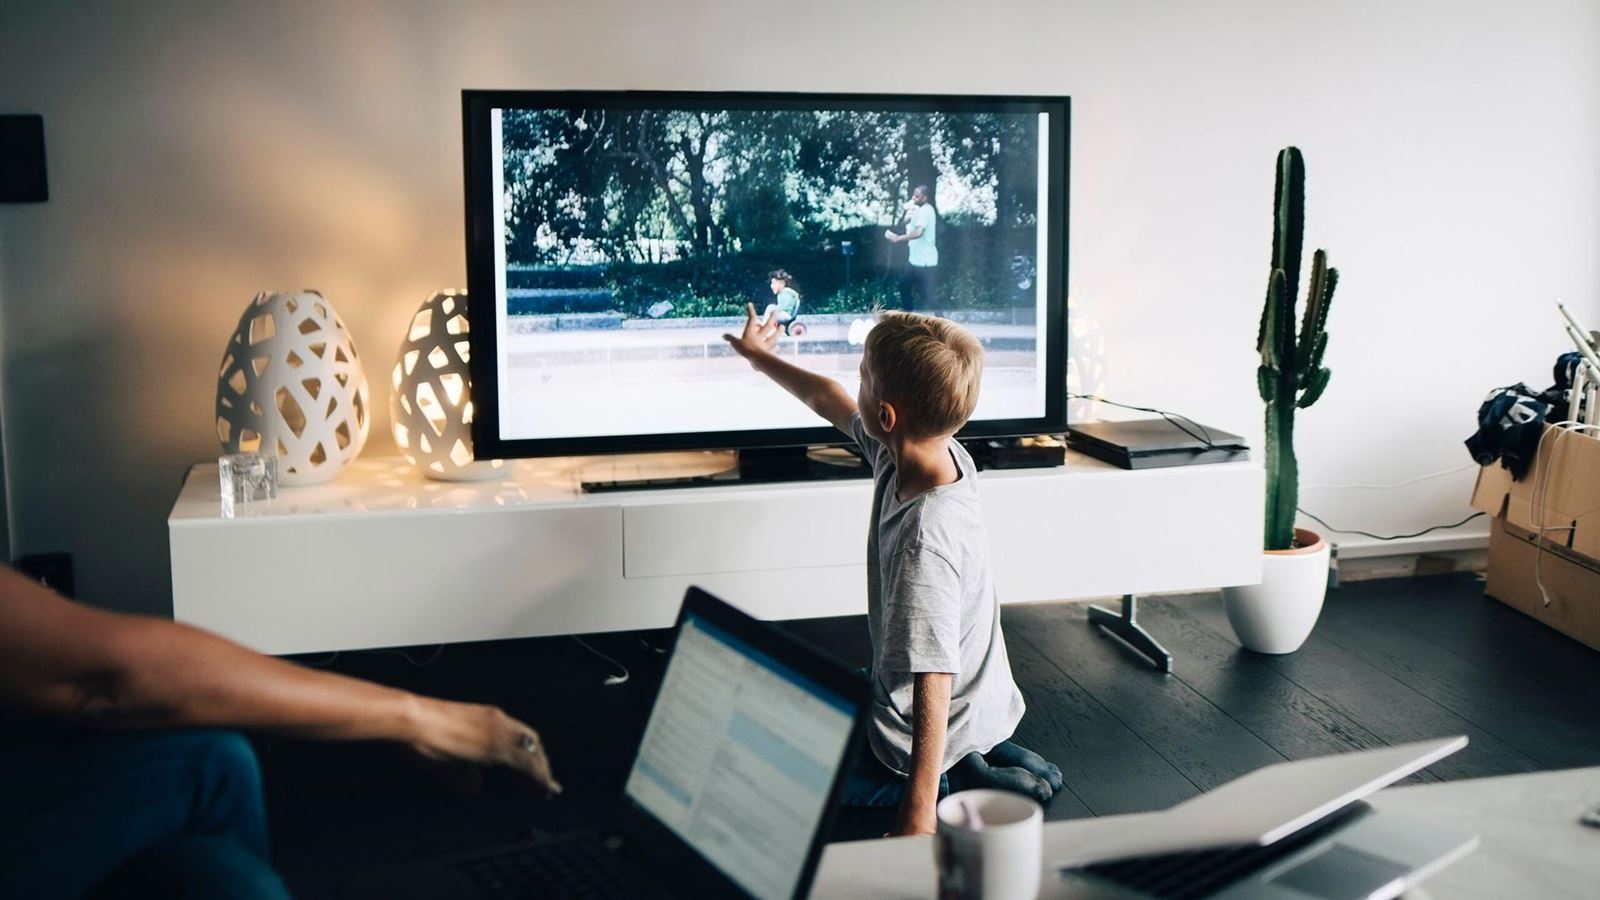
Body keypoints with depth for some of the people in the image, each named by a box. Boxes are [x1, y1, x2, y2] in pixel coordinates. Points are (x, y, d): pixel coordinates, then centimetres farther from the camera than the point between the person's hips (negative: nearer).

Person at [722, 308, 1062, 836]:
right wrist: (759, 356, 24)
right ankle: (987, 757, 14)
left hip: (940, 729, -8)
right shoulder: (921, 453, -12)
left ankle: (955, 780, 0)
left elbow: (932, 688, -36)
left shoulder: (924, 543, -37)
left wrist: (918, 817, -33)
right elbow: (830, 402, 8)